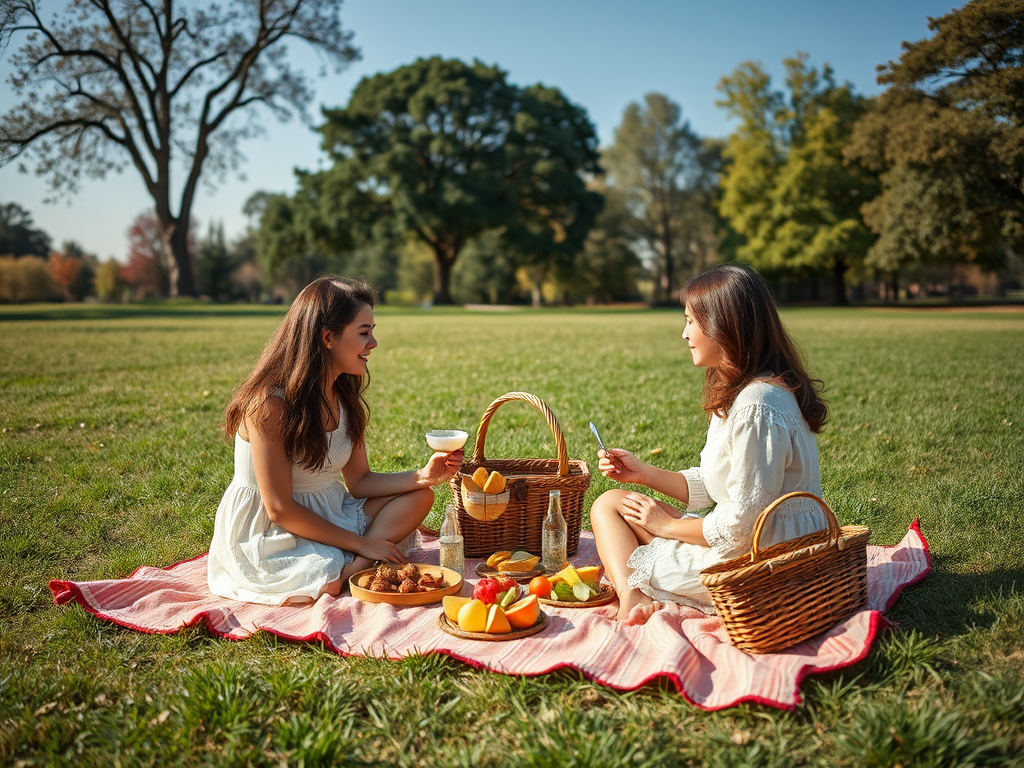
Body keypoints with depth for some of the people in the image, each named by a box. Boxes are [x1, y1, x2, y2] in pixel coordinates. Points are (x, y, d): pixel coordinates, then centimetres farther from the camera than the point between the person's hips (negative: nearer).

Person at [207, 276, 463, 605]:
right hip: (268, 536, -8)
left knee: (418, 497, -8)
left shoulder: (345, 398, 1)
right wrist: (360, 543, -19)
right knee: (329, 582, -36)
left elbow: (359, 482, 3)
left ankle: (350, 570, -20)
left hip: (324, 516, 9)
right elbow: (280, 509, -22)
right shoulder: (271, 405, -24)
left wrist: (424, 476, -13)